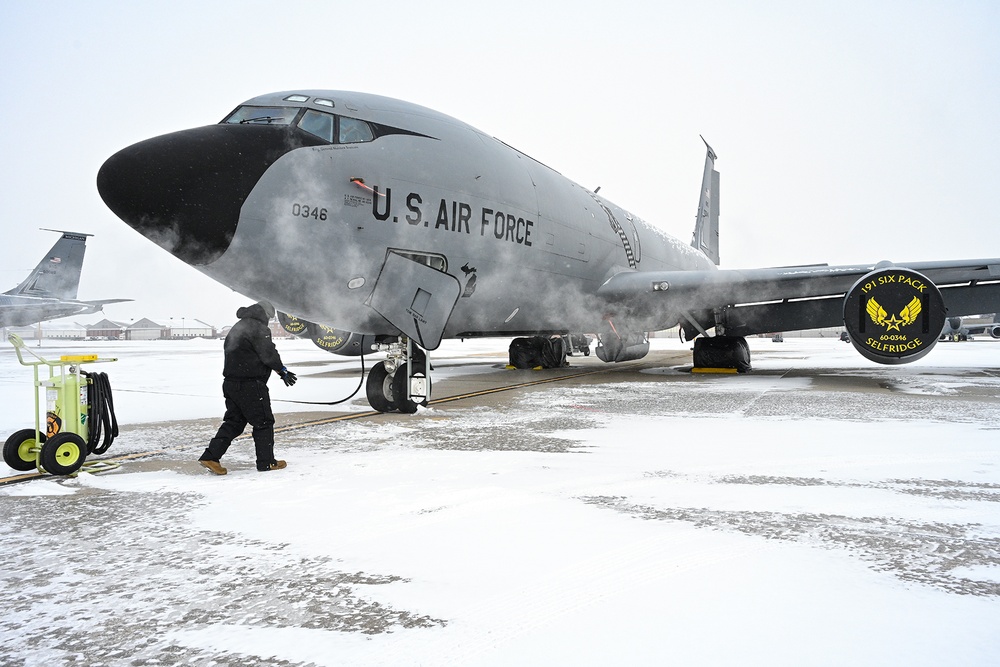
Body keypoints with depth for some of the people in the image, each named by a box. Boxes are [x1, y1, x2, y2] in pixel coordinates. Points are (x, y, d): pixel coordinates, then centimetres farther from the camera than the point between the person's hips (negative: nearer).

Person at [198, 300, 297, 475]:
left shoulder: (237, 327, 17)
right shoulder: (259, 328, -12)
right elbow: (269, 355, -14)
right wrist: (283, 371, 1)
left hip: (230, 383, 9)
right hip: (250, 385, -9)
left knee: (233, 421, 15)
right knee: (263, 422, 2)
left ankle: (210, 456, 9)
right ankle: (266, 462, 8)